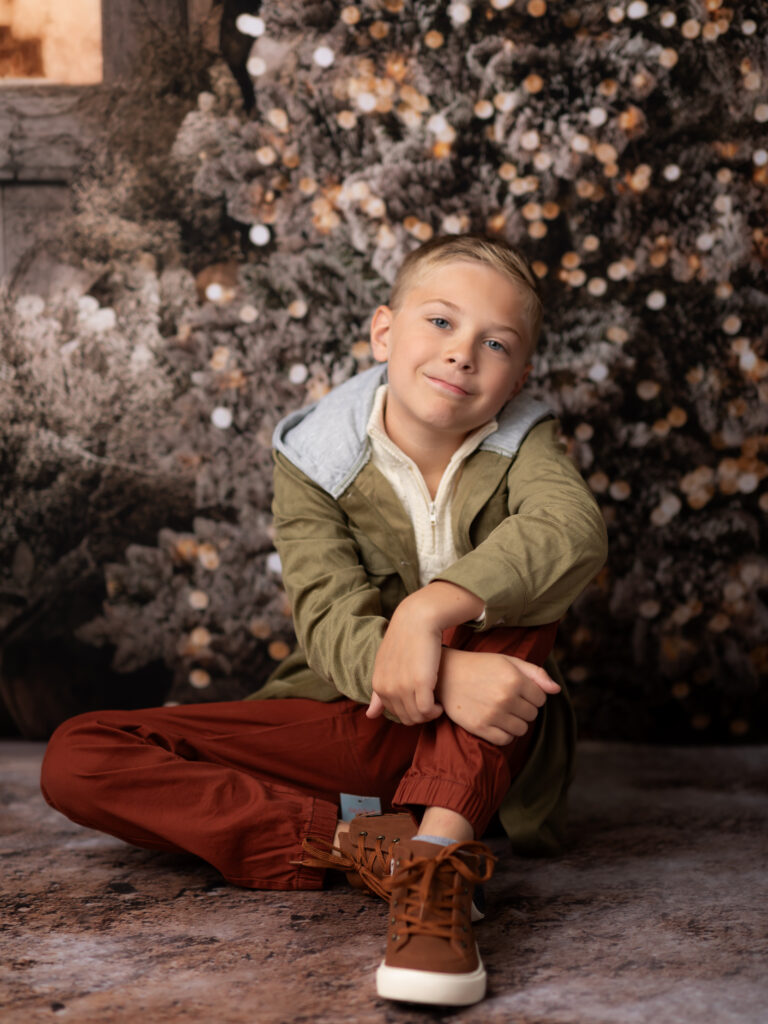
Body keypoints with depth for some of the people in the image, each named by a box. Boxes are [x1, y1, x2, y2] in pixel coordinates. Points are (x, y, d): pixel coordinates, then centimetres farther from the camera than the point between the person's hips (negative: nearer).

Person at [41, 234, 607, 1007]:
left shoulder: (523, 443, -3)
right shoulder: (315, 459, -5)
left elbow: (574, 530, -28)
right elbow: (329, 622, -20)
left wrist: (429, 610, -42)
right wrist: (442, 678, -40)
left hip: (481, 740, 0)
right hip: (356, 728, 1)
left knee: (510, 570, -28)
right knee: (77, 758, -15)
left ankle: (438, 855, -39)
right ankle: (355, 841, -29)